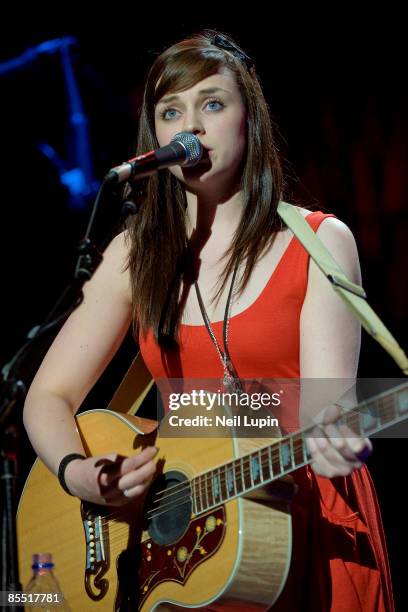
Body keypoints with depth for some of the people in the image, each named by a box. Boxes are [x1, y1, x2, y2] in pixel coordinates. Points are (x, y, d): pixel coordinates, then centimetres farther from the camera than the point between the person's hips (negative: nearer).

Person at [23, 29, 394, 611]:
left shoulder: (319, 242, -2)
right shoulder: (137, 253, 6)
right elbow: (50, 395, 4)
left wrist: (330, 438, -35)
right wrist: (79, 473, -16)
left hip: (307, 513, -2)